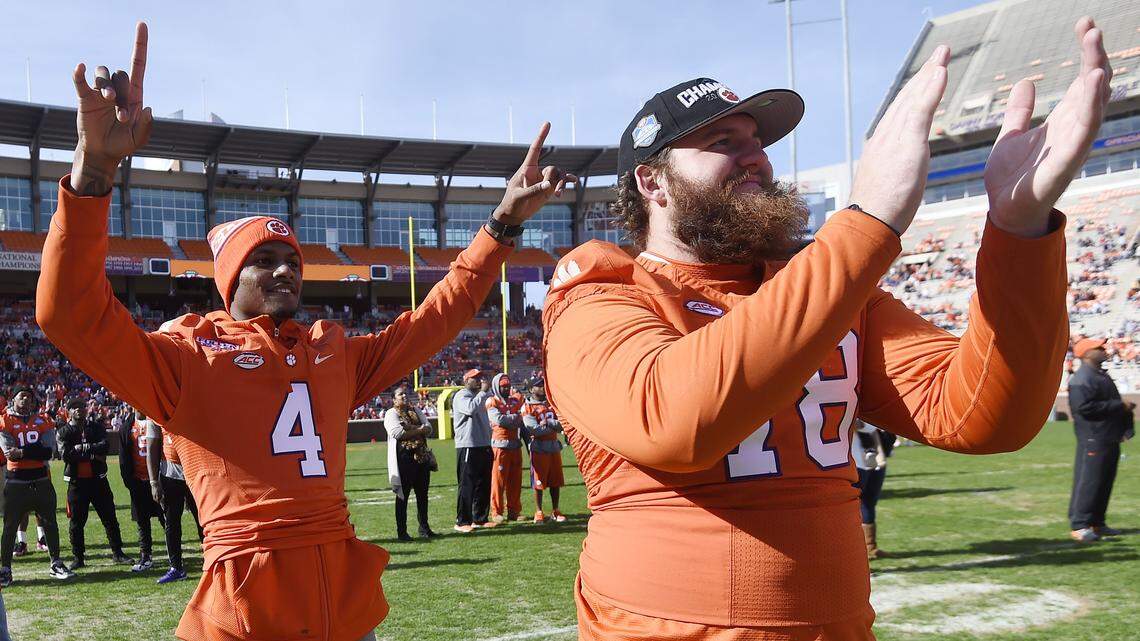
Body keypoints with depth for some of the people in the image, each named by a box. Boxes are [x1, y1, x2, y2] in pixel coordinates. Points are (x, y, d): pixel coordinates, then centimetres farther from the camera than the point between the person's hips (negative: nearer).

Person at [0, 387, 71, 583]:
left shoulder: (43, 422, 5)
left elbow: (49, 452, -8)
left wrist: (23, 452, -17)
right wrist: (36, 450, -15)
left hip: (41, 479, 3)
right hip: (16, 480, -3)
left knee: (49, 522, 10)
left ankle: (55, 564, 22)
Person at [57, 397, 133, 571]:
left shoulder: (96, 426, 5)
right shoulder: (64, 432, 1)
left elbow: (105, 445, -12)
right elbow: (66, 454, -16)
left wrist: (81, 448, -15)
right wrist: (92, 454, -16)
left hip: (98, 479, 1)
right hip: (76, 481, -1)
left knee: (109, 517, 5)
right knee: (77, 521, 4)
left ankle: (117, 553, 15)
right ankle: (78, 557, 16)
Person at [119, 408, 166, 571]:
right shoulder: (126, 427, 6)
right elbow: (123, 458, 5)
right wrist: (129, 481, -3)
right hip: (138, 481, 2)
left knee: (166, 518, 0)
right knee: (142, 521, 9)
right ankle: (145, 558, 16)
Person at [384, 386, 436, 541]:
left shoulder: (416, 411, 18)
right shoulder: (391, 414, -1)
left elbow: (429, 428, 6)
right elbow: (398, 433, -17)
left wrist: (411, 428, -11)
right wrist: (419, 430, -7)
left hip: (422, 456, 6)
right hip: (404, 457, -6)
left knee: (422, 494, 10)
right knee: (403, 495, -2)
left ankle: (424, 527, 20)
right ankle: (402, 531, 3)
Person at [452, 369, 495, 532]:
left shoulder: (480, 396, 19)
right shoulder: (461, 396, -8)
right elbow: (471, 408, -25)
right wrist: (483, 391, -19)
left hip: (484, 446, 9)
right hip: (467, 447, -9)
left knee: (484, 484, 12)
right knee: (467, 485, -6)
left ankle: (480, 518, 21)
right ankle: (462, 522, -1)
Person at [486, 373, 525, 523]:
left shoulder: (515, 401, 17)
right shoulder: (492, 402, -1)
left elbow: (521, 422, 10)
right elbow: (499, 419, -15)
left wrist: (507, 421, -8)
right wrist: (516, 417, -3)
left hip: (515, 444, 6)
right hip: (500, 445, -6)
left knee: (515, 480, 7)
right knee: (499, 479, -4)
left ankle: (514, 511, 15)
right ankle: (497, 512, 3)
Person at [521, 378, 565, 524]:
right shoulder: (527, 407, -4)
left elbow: (561, 424, 1)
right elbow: (534, 429, -14)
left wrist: (547, 422, -15)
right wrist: (554, 426, -7)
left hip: (554, 446, 5)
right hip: (539, 448, -5)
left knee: (556, 481, 8)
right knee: (538, 481, -1)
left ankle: (555, 511, 18)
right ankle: (538, 512, 8)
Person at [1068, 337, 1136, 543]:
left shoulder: (1102, 375, 19)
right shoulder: (1081, 379, -14)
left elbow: (1112, 404, 24)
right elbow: (1085, 408, -24)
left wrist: (1125, 423, 9)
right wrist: (1119, 406, -18)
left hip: (1110, 439, 10)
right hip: (1093, 439, -10)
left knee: (1106, 481, 13)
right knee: (1088, 481, -9)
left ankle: (1097, 523, 21)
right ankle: (1079, 526, -5)